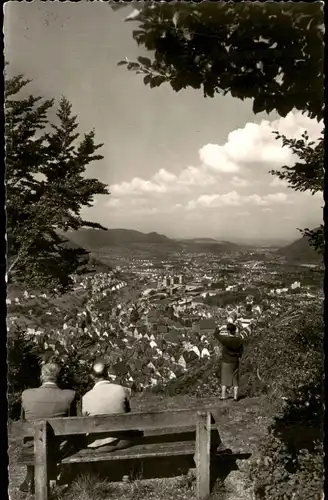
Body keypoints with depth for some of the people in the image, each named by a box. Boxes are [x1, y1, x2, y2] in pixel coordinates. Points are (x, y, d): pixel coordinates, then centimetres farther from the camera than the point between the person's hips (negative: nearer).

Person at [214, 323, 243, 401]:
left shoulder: (225, 339, -19)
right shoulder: (239, 340, -9)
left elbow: (216, 334, -4)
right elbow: (241, 351, 2)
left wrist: (218, 330, 16)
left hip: (226, 362, -2)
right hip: (235, 362, 3)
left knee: (224, 379, 8)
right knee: (235, 380, 10)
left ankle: (223, 396, 10)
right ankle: (235, 397, 11)